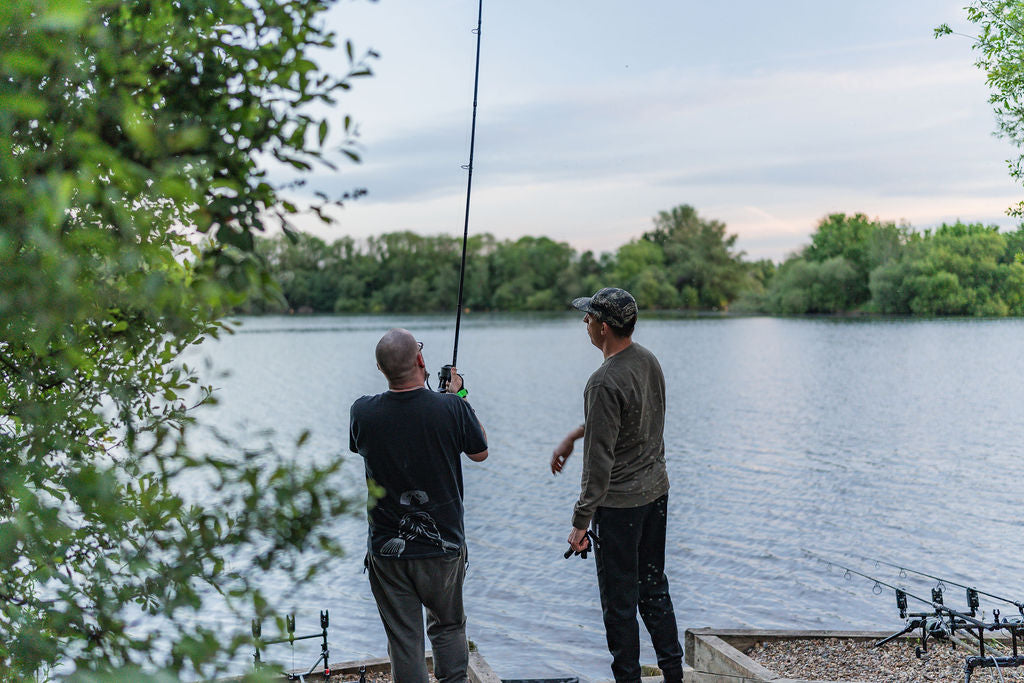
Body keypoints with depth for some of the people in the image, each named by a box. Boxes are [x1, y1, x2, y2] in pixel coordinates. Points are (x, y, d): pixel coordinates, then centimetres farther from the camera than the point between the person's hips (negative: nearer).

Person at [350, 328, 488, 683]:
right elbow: (480, 452, 2)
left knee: (403, 640, 10)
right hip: (444, 546, 0)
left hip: (387, 550, 1)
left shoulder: (363, 412, -13)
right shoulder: (451, 408, -17)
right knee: (449, 626, 21)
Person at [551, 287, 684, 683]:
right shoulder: (649, 360, 3)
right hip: (656, 491, 9)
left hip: (619, 503, -9)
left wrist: (581, 521, -17)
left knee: (619, 599, 4)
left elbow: (600, 461, -23)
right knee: (653, 587, 18)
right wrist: (572, 436, 24)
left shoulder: (605, 383, -23)